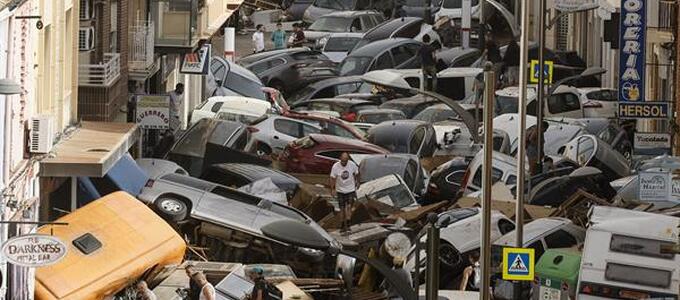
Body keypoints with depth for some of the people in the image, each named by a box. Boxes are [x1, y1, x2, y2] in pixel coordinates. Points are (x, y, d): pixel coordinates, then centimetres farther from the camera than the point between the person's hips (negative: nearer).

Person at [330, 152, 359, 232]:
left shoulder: (352, 165, -12)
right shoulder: (335, 166, -15)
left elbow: (356, 173, 7)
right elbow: (332, 178, -7)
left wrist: (357, 182, 19)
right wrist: (332, 189, -9)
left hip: (350, 189, -1)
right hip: (340, 190, 1)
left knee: (349, 207, -13)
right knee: (342, 208, 7)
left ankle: (347, 224, -12)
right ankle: (344, 225, 20)